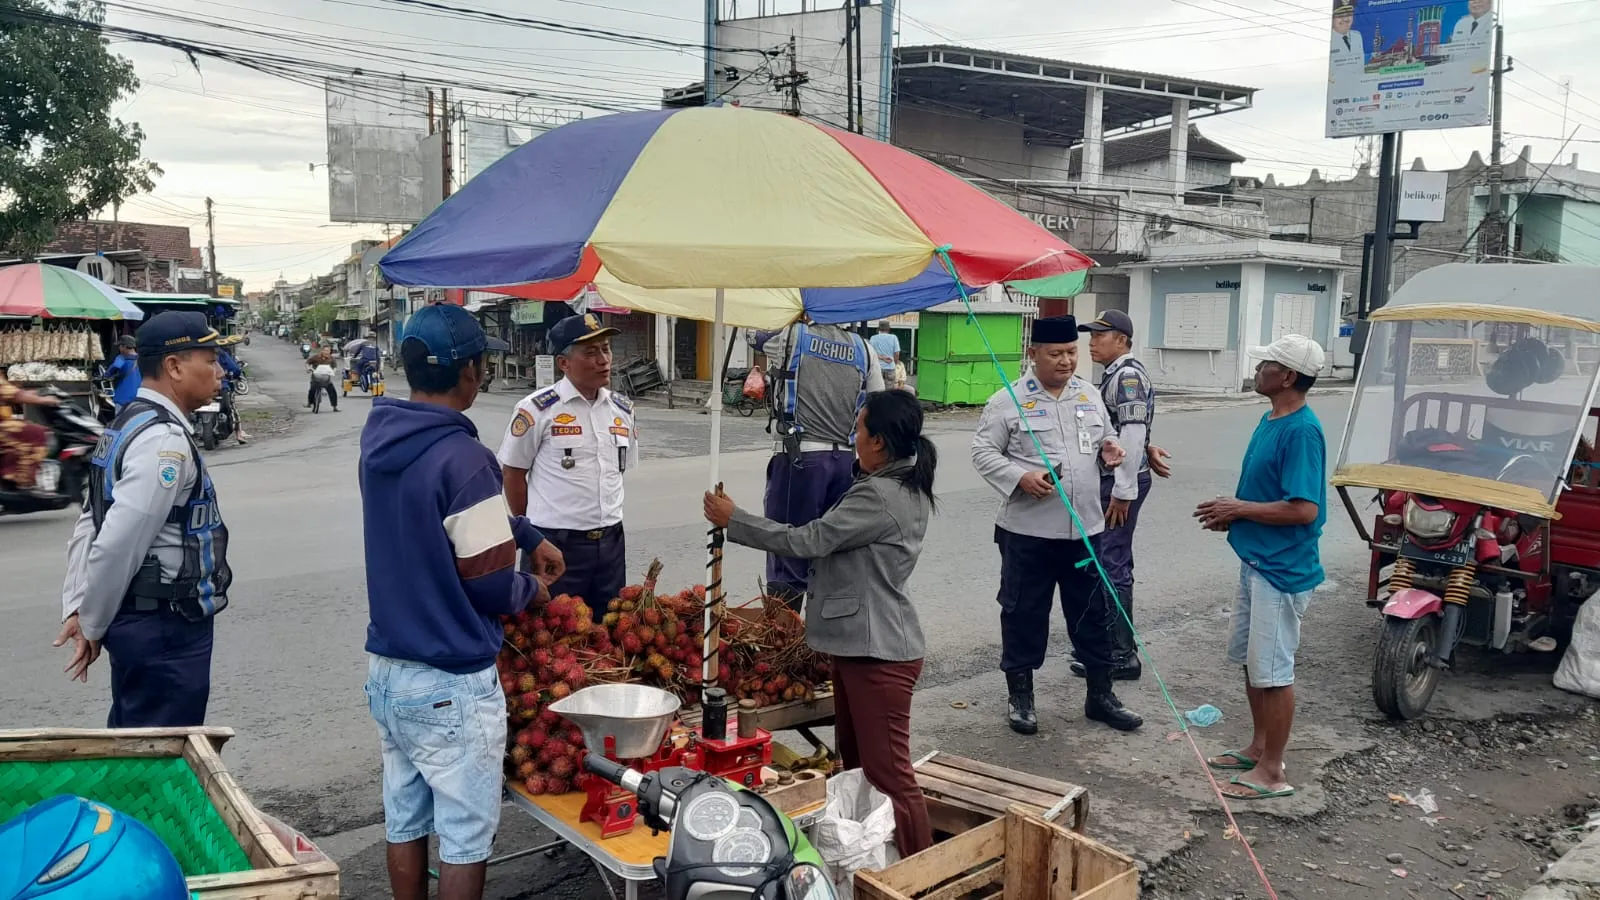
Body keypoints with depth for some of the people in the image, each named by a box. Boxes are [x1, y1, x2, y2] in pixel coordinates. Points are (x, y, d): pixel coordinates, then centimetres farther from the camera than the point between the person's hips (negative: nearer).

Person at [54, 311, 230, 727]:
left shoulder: (128, 426, 11)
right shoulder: (165, 440, -21)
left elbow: (91, 525, 12)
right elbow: (118, 546, -24)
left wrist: (77, 609, 8)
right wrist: (92, 627, -11)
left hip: (137, 618, 10)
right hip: (165, 628, -10)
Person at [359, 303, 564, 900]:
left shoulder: (379, 437, 2)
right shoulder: (461, 457, -23)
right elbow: (493, 586, -18)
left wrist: (529, 536, 20)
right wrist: (532, 587, 3)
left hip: (385, 668, 8)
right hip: (451, 685, -8)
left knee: (404, 822, 20)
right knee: (465, 838, 7)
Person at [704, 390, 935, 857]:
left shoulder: (878, 495, -21)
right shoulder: (905, 486, 11)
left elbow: (807, 540, -18)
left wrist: (733, 519, -9)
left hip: (879, 649, -11)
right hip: (863, 641, 11)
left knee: (889, 774, -4)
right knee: (856, 763, 20)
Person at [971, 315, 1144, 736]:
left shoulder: (1089, 395, 10)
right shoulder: (1008, 400, -6)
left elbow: (1104, 438, 22)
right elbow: (984, 452, -6)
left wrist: (1109, 449, -1)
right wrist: (1021, 477, -21)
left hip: (1084, 528, 5)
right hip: (1028, 531, -4)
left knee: (1094, 613, 13)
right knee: (1024, 613, 7)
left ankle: (1101, 695, 27)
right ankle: (1019, 696, 21)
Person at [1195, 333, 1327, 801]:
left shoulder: (1302, 431, -21)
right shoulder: (1269, 420, 9)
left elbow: (1304, 509, -26)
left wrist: (1239, 509, -17)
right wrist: (1232, 512, 3)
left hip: (1281, 568, -10)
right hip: (1255, 560, 10)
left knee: (1272, 670, 0)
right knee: (1250, 660, 19)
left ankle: (1271, 771, 12)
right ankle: (1258, 747, 34)